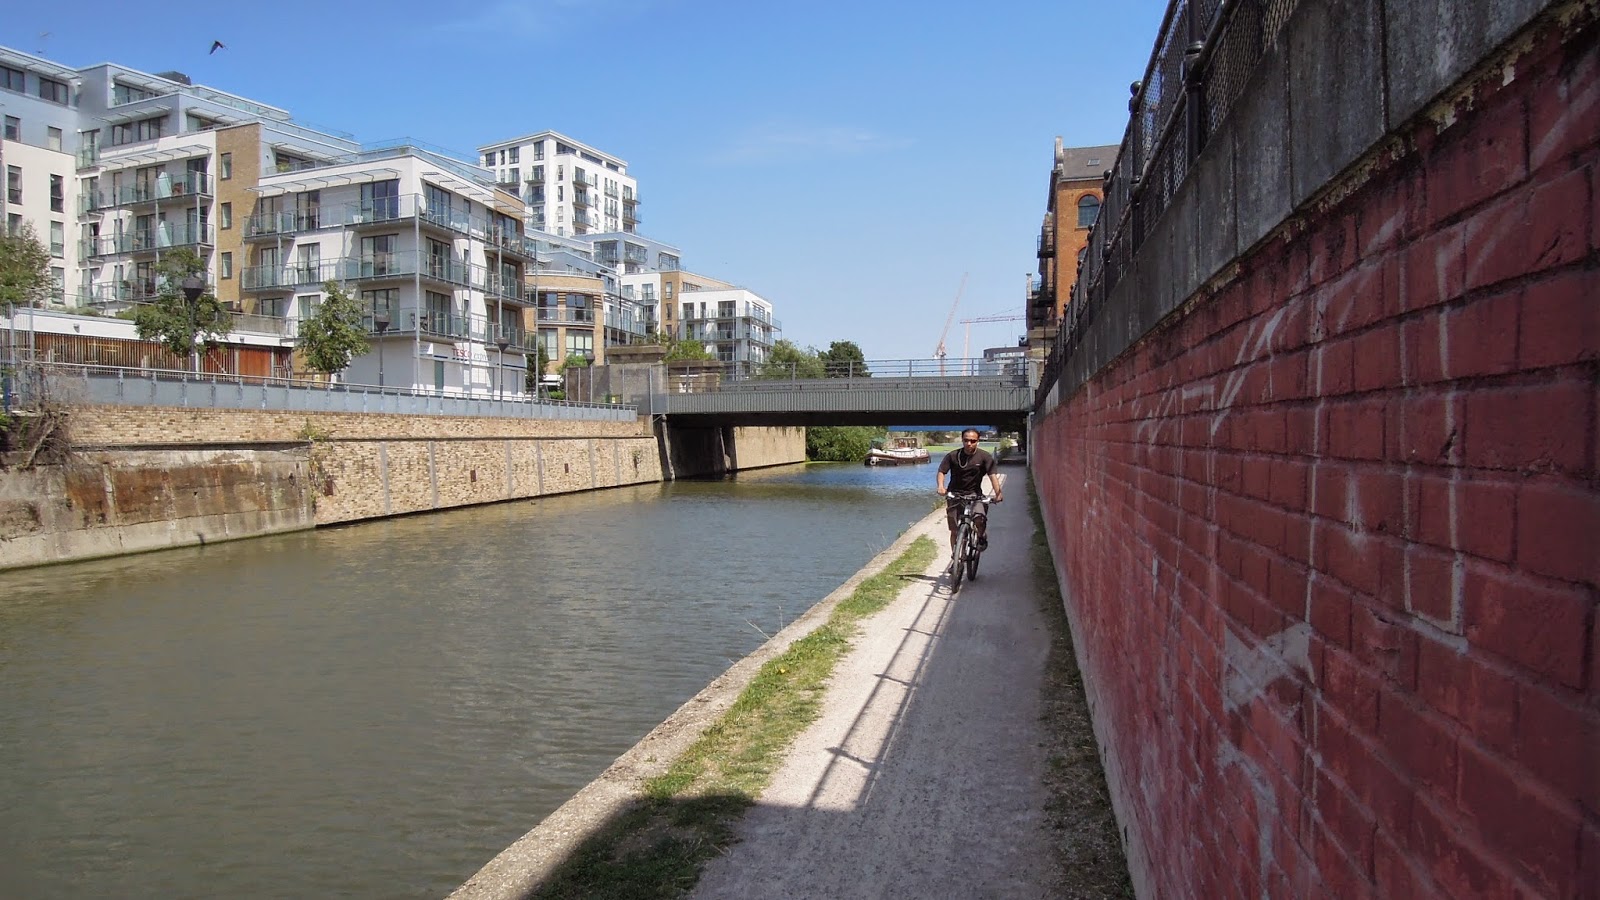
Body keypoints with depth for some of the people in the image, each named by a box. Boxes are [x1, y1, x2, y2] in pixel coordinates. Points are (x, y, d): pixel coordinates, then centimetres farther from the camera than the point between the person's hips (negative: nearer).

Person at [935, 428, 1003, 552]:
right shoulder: (953, 455, -7)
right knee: (954, 531, 3)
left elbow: (993, 475, -15)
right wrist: (941, 486, -28)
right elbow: (941, 472, -8)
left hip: (974, 494, -1)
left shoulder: (984, 456, -9)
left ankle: (982, 538, 9)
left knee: (979, 519, -25)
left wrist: (998, 493, -30)